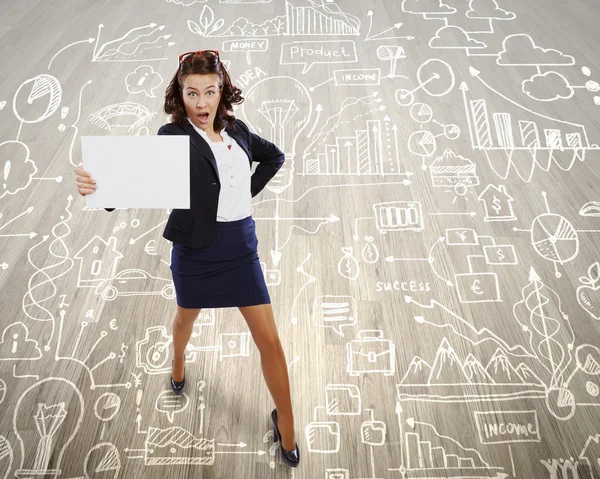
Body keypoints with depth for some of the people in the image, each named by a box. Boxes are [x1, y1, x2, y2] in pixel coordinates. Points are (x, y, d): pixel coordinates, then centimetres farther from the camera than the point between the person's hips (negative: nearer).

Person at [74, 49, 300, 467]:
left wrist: (249, 191, 6)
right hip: (196, 249, -2)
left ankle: (286, 426, 25)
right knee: (187, 317, 26)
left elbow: (274, 155, 18)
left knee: (270, 340, 4)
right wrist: (103, 188, -45)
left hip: (241, 247, 3)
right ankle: (179, 362, 63)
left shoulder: (237, 129, 1)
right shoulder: (174, 136, -11)